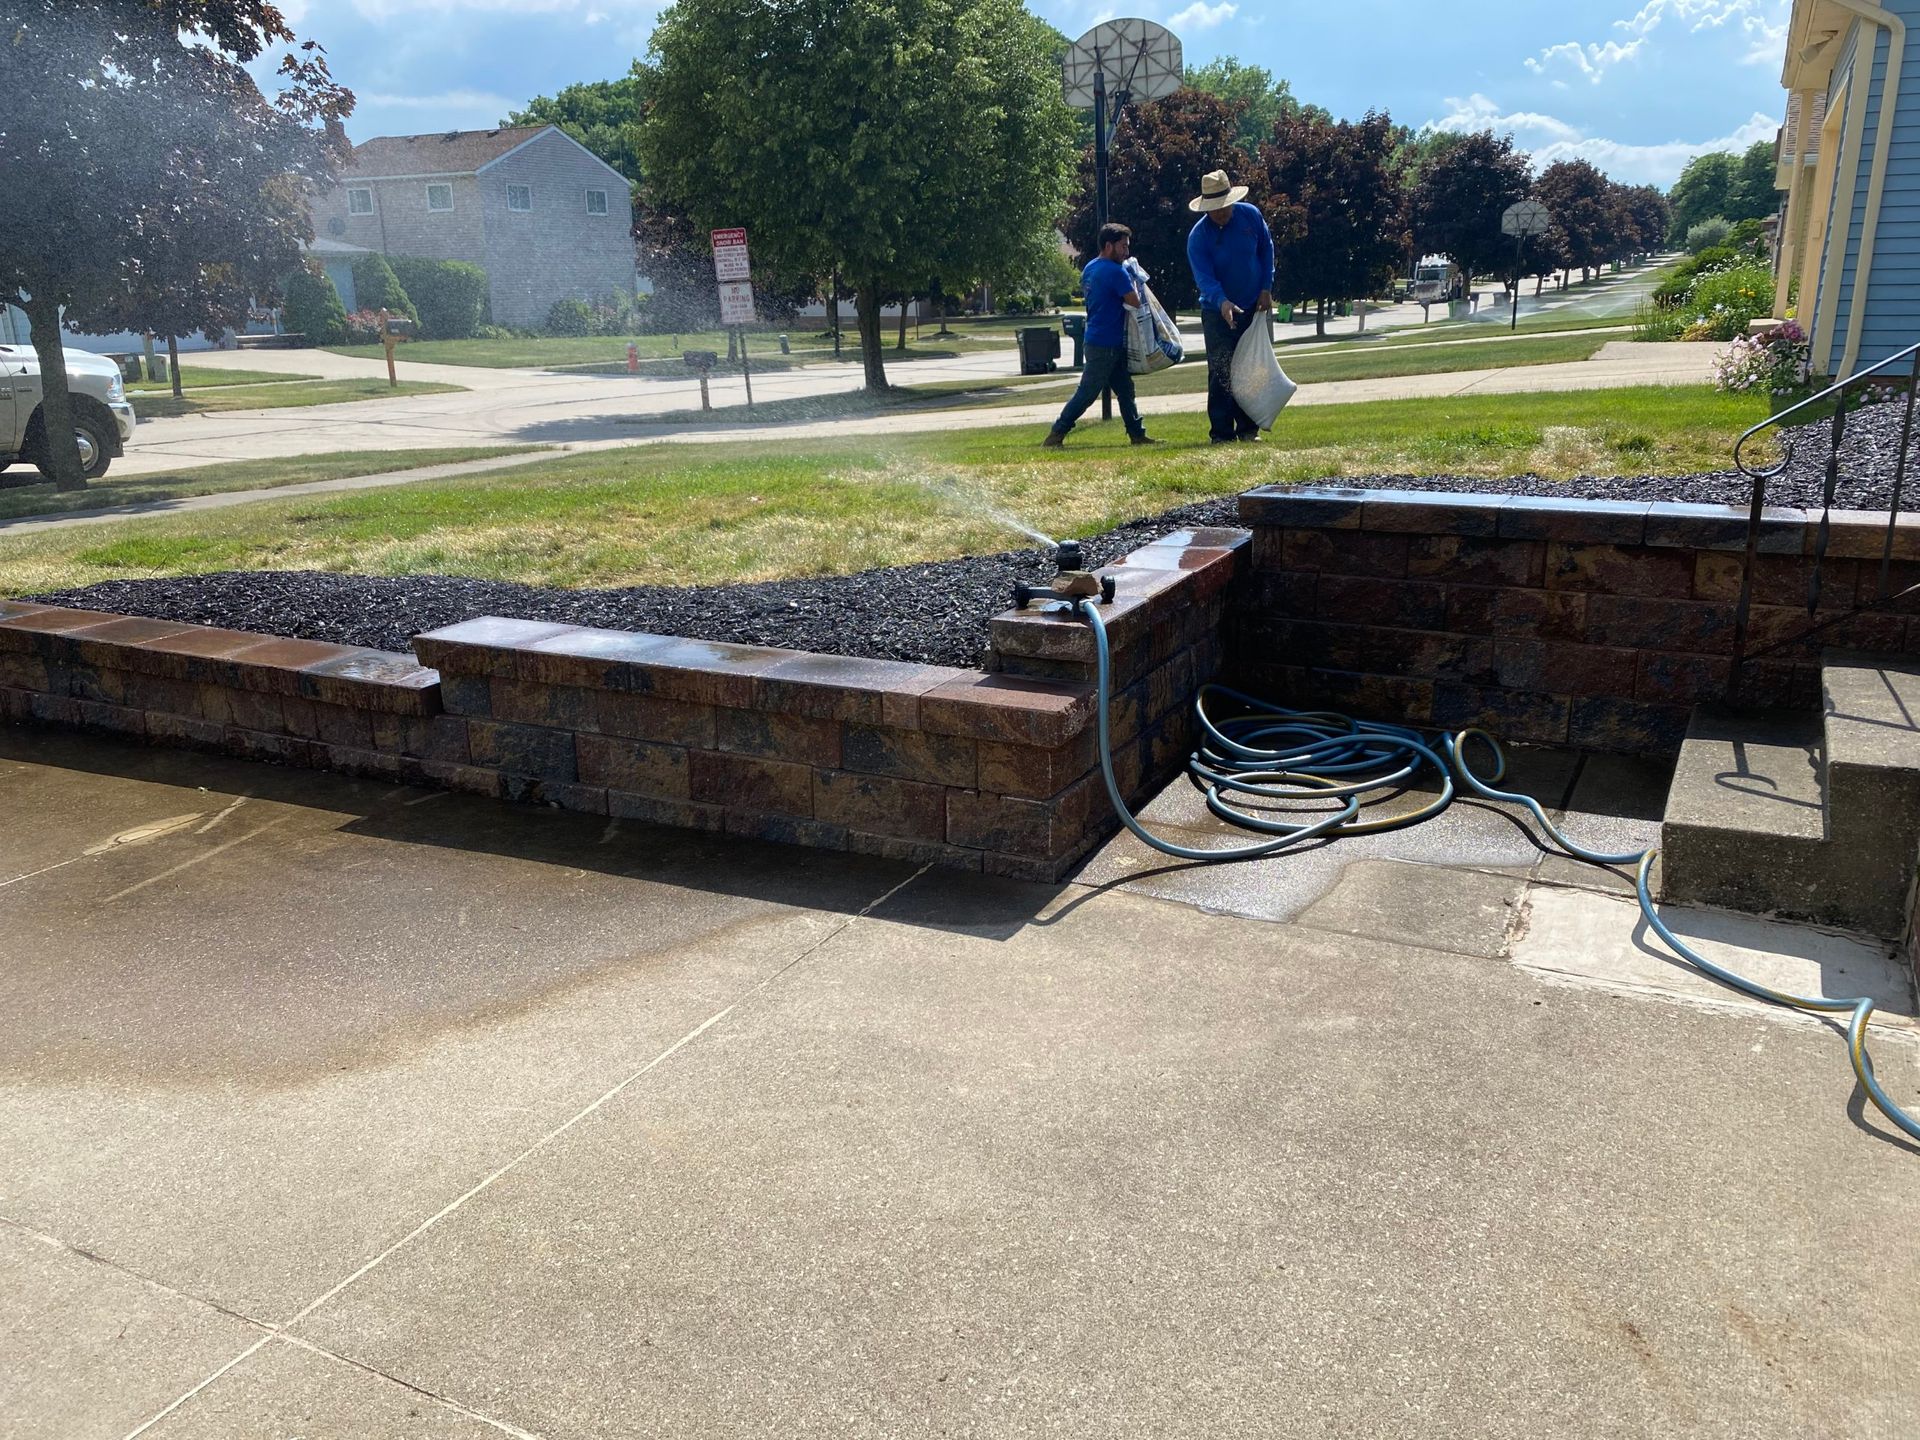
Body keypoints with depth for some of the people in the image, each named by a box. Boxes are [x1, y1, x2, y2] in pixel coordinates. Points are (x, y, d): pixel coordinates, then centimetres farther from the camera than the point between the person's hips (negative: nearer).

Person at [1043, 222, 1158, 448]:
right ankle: (1055, 435, -2)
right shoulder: (1116, 271, -17)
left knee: (1125, 389, 12)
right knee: (1087, 393, -6)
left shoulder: (1090, 268, 11)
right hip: (1106, 344, -10)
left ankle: (1137, 434, 15)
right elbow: (1134, 302, -18)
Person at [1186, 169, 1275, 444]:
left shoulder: (1250, 215, -8)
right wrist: (1222, 302, -45)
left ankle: (1248, 428, 16)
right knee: (1221, 374, -6)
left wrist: (1266, 288, -1)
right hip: (1217, 313, -3)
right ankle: (1221, 432, -2)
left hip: (1253, 308, 3)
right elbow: (1204, 277, -26)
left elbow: (1266, 249, 7)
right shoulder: (1198, 235, -18)